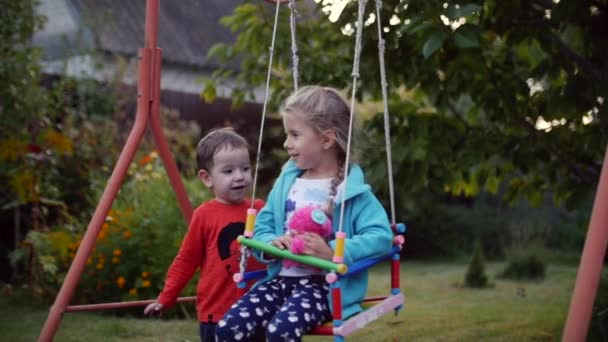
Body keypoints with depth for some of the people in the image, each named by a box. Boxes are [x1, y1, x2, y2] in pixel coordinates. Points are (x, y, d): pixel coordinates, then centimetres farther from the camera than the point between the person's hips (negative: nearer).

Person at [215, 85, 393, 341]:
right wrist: (270, 243, -10)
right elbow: (262, 226, 14)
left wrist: (333, 252, -28)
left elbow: (381, 236, -17)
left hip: (324, 285, -6)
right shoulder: (286, 181, 11)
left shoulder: (352, 191, -8)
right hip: (282, 277, 6)